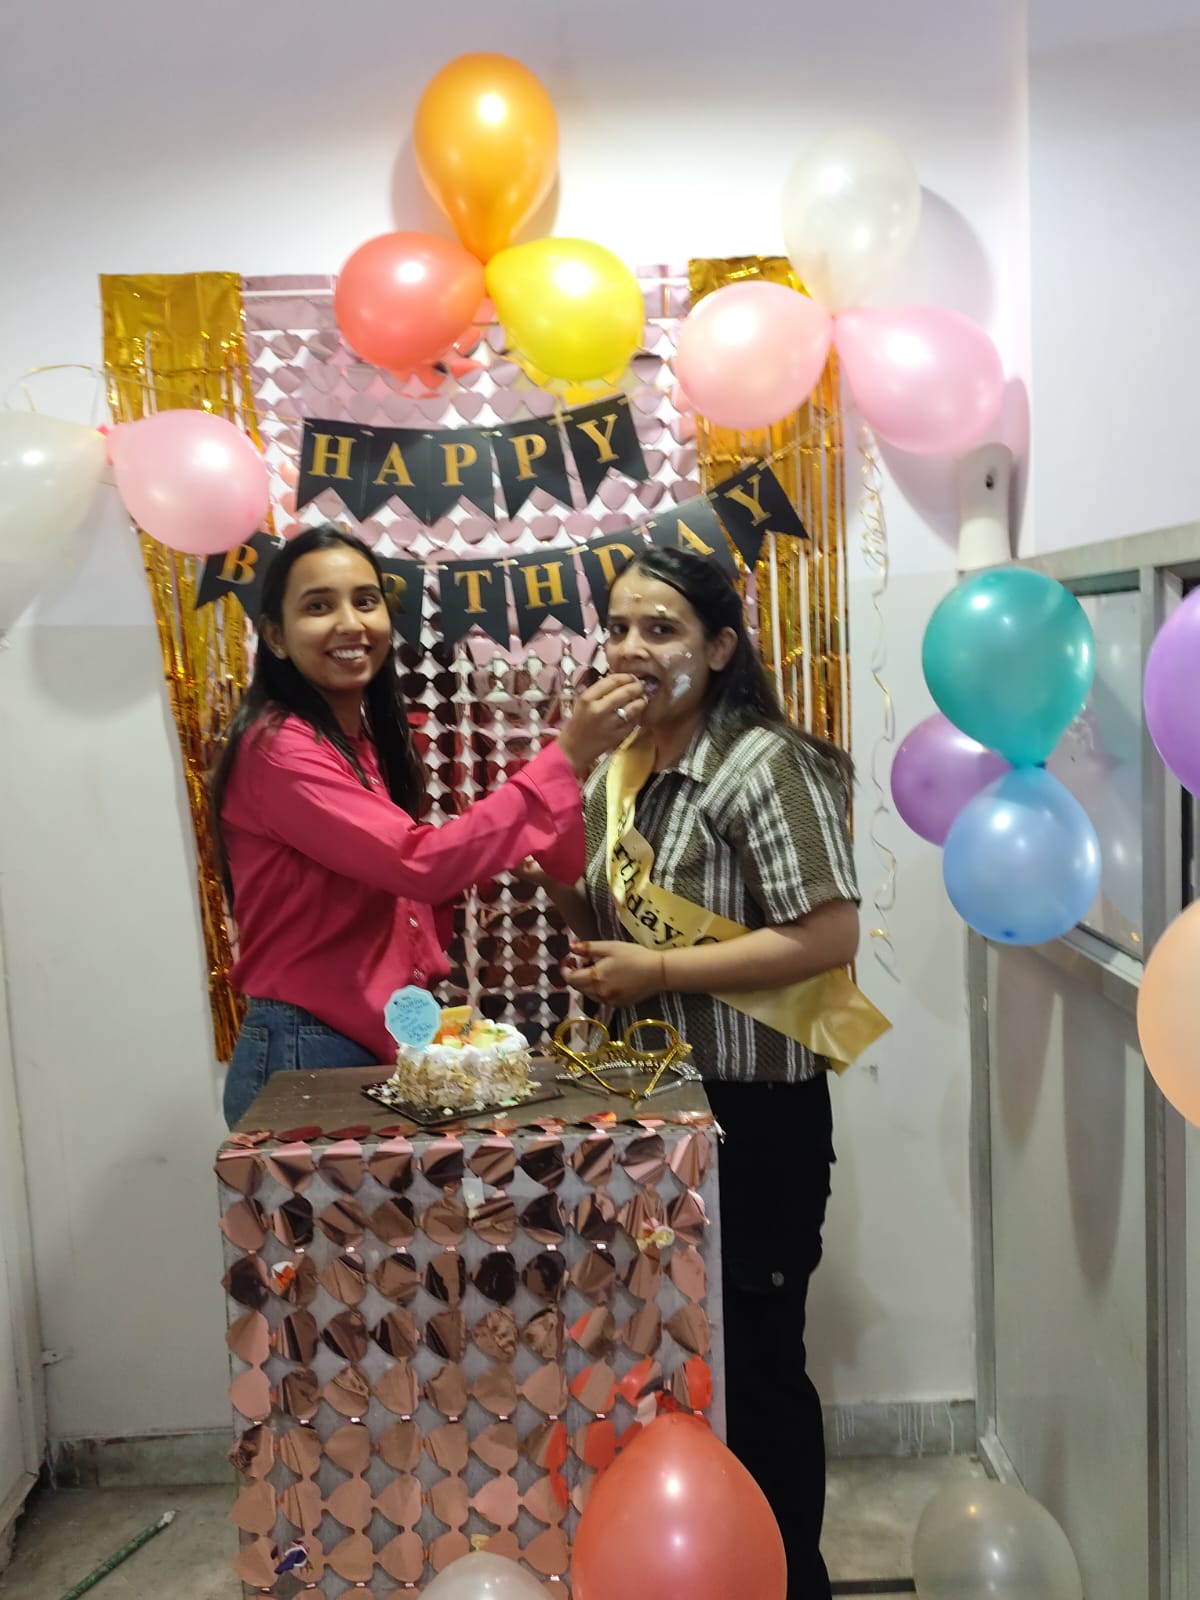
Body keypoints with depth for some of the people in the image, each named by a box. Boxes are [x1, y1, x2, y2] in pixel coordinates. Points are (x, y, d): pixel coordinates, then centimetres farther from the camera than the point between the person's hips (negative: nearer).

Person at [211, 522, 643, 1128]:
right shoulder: (280, 749, -17)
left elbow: (405, 887, 8)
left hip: (384, 1048, 8)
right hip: (308, 1058, -8)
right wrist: (566, 756, -28)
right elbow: (421, 863, -28)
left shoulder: (368, 741, 9)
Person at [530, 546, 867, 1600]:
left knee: (755, 1358, 9)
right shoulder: (615, 770, 7)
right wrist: (561, 888, -5)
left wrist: (659, 974, -22)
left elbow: (831, 935, -23)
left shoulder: (763, 764, -17)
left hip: (752, 1113, -8)